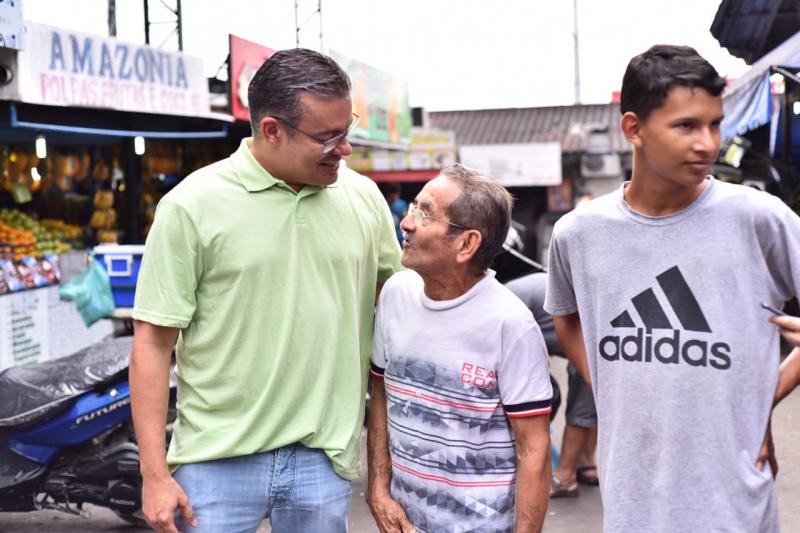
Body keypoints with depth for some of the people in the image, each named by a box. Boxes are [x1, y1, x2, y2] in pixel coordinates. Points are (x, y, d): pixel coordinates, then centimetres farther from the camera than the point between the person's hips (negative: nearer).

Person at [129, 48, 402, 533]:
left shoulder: (365, 198, 2)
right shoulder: (192, 206, -8)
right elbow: (153, 343, -7)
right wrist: (155, 474, -8)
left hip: (324, 458, 3)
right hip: (218, 458, -3)